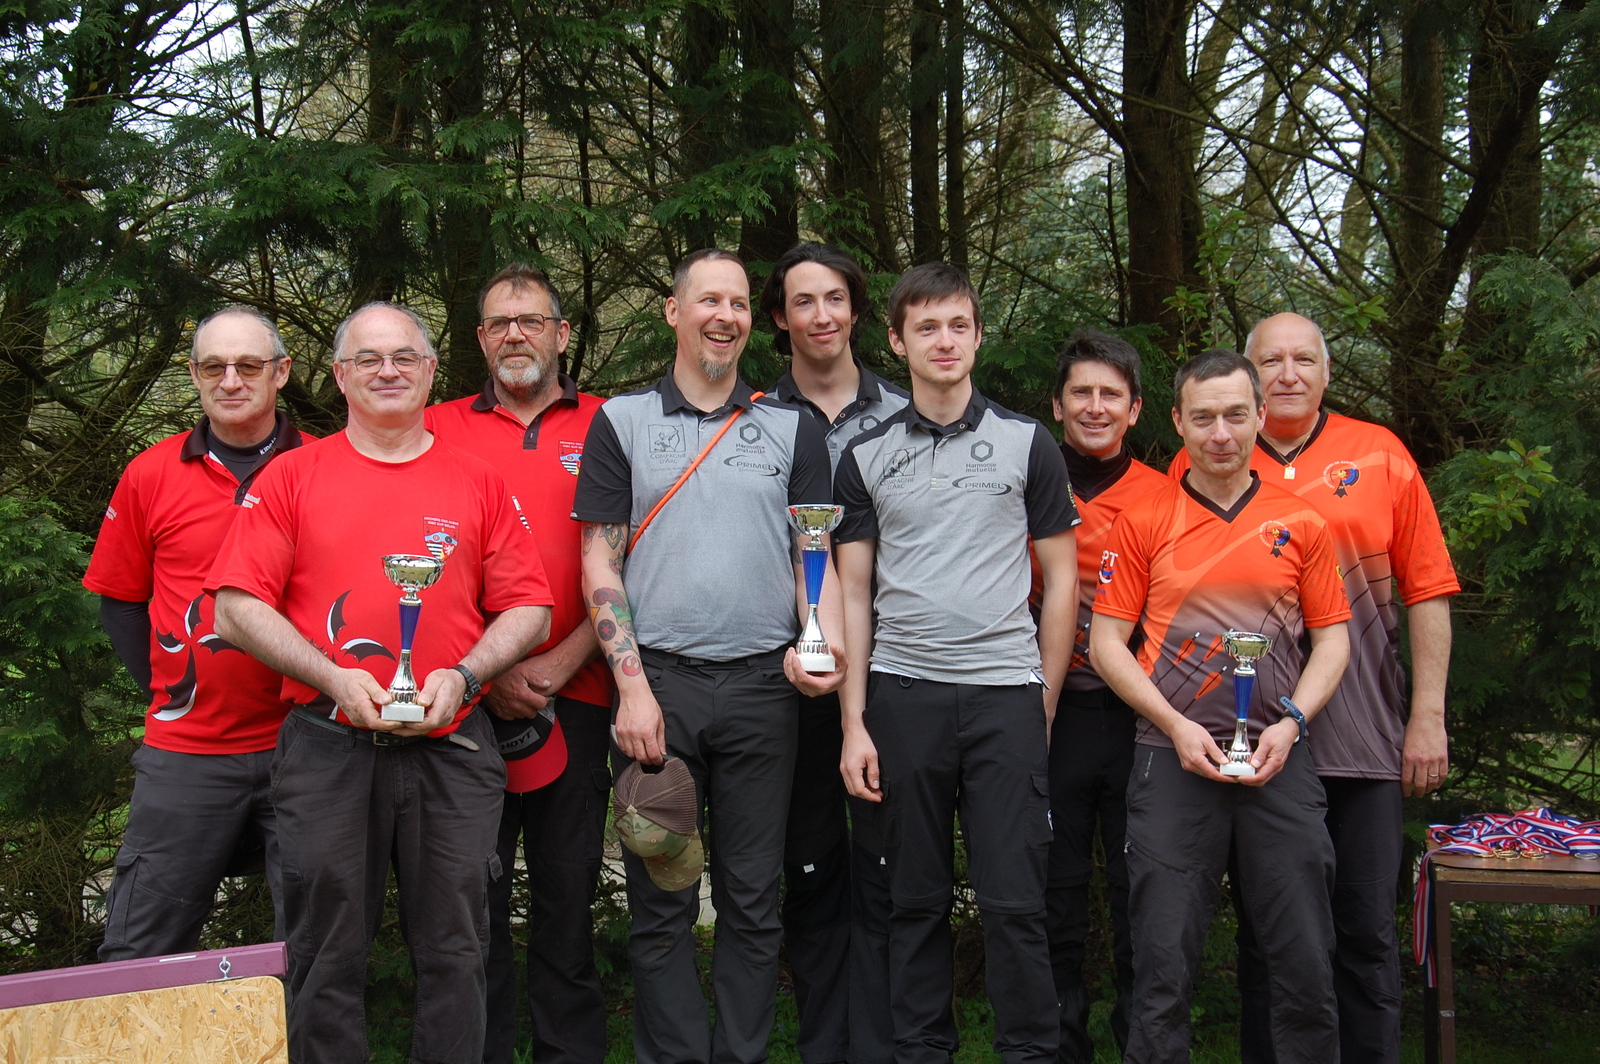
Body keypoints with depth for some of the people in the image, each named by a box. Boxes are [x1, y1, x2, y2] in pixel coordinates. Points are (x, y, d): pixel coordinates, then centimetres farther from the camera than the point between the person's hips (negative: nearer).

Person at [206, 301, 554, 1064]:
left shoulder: (478, 485, 10)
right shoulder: (292, 477, 7)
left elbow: (529, 611, 8)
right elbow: (236, 608, 0)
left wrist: (462, 676, -9)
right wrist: (334, 678, -12)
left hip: (451, 746, 1)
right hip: (326, 747, -1)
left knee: (454, 951, 5)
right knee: (327, 956, 4)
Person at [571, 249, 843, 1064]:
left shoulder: (793, 429, 11)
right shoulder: (622, 421, 7)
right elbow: (600, 563, 2)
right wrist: (632, 683, -7)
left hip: (761, 686, 1)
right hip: (656, 683, -1)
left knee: (753, 901, 6)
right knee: (661, 904, 2)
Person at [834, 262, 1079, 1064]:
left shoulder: (1028, 444, 8)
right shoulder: (866, 457, 10)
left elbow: (1061, 579, 9)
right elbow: (851, 591, 9)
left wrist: (1044, 705, 4)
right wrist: (854, 722, 2)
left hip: (1005, 693, -1)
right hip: (902, 695, 1)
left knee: (1014, 900, -4)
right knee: (917, 899, 7)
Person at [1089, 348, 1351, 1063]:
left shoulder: (1300, 523, 9)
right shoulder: (1143, 522, 6)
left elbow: (1331, 637, 11)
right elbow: (1106, 642, 4)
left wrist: (1290, 724, -4)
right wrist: (1177, 727, -7)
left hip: (1278, 760, 1)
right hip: (1174, 761, -1)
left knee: (1306, 964, 1)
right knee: (1164, 964, -1)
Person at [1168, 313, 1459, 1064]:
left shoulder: (1381, 455, 5)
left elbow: (1427, 592, 4)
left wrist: (1428, 716, -1)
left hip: (1361, 736, 0)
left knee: (1366, 926, 5)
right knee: (1264, 926, 9)